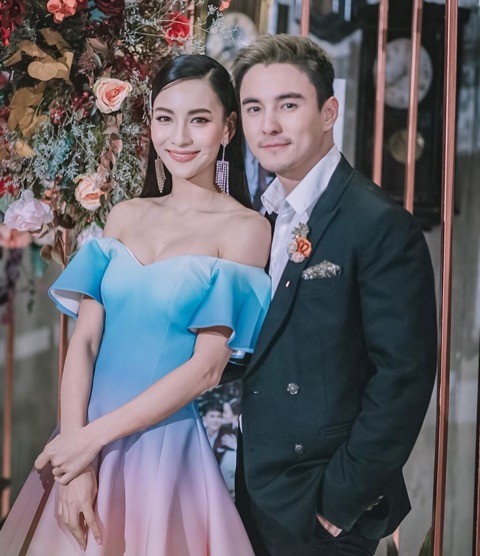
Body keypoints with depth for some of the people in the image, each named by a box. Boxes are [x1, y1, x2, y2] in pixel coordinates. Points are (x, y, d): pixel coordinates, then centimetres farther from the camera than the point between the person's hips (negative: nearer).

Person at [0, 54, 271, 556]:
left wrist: (92, 437, -13)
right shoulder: (125, 217, 6)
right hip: (88, 440, 4)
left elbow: (207, 367, -13)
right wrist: (73, 453, -13)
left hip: (167, 449, -4)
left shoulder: (245, 228, -8)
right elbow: (85, 340, -1)